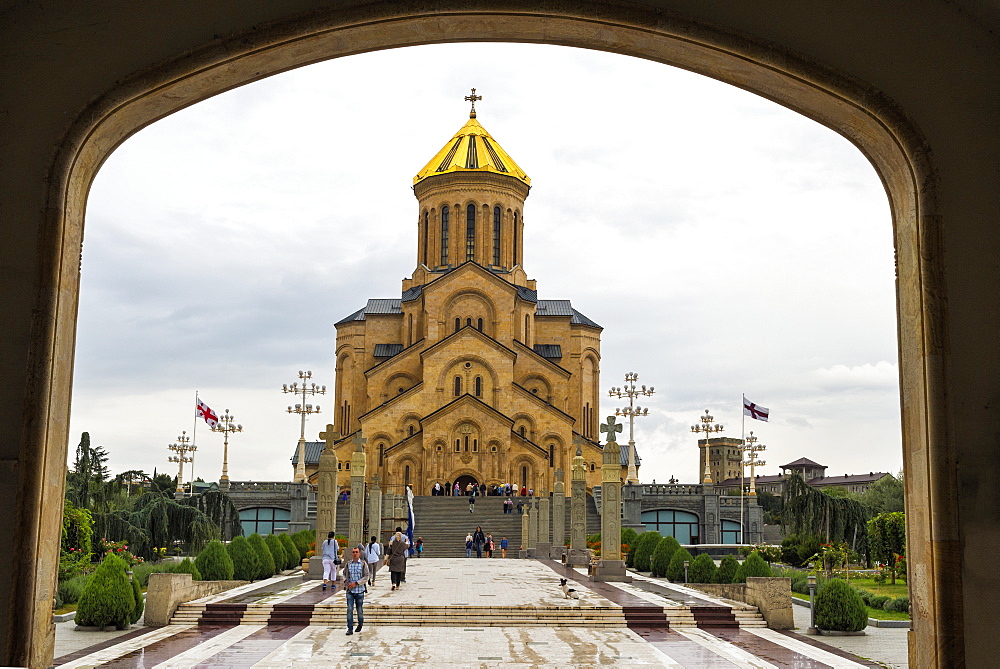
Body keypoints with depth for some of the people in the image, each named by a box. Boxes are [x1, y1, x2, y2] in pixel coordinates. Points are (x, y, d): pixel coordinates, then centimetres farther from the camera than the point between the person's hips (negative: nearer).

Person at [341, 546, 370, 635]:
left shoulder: (363, 564, -3)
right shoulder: (348, 564, 5)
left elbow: (367, 577, -7)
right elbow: (344, 574, 22)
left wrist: (356, 583, -15)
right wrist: (345, 581, 3)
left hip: (359, 590, -2)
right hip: (350, 591, 2)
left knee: (359, 609, 9)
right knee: (349, 609, -7)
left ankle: (360, 624, 33)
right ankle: (350, 629, -6)